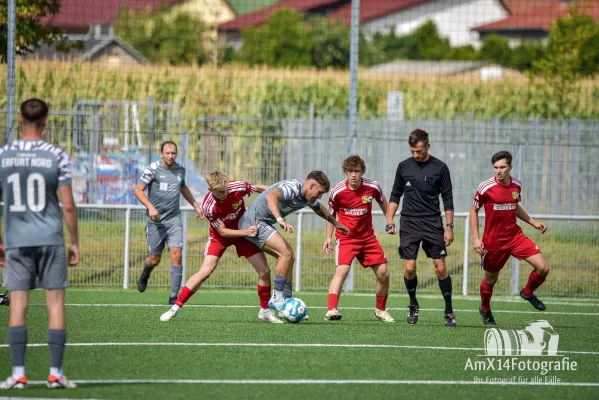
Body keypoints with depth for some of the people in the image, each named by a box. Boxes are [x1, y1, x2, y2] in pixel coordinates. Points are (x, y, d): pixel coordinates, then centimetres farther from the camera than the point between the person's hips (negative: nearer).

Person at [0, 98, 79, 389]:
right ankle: (55, 374, 2)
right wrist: (74, 242, 5)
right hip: (51, 239, -1)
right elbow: (68, 206, -5)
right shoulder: (57, 156, -4)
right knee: (55, 302, 4)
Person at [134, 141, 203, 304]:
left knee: (177, 255, -13)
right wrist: (150, 207, -22)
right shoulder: (153, 169, -9)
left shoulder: (180, 169, 6)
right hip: (156, 220, -3)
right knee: (154, 259, 6)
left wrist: (195, 205, 26)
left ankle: (174, 296, -9)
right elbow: (138, 190, -9)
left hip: (174, 219, 3)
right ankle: (145, 275, 44)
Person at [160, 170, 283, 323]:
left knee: (264, 271, -4)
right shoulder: (209, 206, -31)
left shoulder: (237, 187, -26)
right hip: (220, 236, -3)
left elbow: (258, 188, -4)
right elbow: (223, 232, -23)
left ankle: (265, 311, 16)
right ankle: (175, 307, -9)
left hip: (244, 230, 3)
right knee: (205, 271, -17)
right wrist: (246, 232, -32)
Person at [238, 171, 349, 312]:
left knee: (289, 257, 9)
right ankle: (277, 298, -16)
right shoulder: (292, 187, -25)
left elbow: (318, 208, 31)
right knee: (286, 253, -20)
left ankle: (286, 301, 8)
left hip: (263, 224, 10)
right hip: (253, 222, -10)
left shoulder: (308, 197, 7)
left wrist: (335, 223, 40)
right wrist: (280, 220, -58)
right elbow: (271, 197, -45)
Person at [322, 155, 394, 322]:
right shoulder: (338, 191, -13)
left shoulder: (372, 187, -8)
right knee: (342, 270, -25)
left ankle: (380, 310, 25)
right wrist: (328, 237, -3)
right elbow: (331, 214, 3)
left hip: (368, 237, 3)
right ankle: (331, 310, -34)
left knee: (383, 273, 3)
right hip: (346, 238, -3)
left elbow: (383, 203, 13)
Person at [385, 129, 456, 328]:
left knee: (441, 268, -6)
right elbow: (395, 195, 14)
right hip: (409, 222, 1)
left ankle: (449, 311, 3)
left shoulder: (440, 167, 1)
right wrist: (390, 220, 4)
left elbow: (447, 198, 3)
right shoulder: (404, 166, 6)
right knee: (410, 268, -6)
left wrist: (449, 227, -2)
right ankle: (413, 306, 17)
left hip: (433, 222, -1)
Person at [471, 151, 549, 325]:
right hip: (493, 242, -3)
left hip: (515, 236, 3)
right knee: (490, 279, 10)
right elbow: (474, 210, -1)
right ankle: (485, 309, 41)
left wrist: (533, 222, 12)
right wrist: (475, 238, -8)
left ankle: (528, 293, 22)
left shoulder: (517, 185, 0)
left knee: (543, 268, -9)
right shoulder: (486, 188, -14)